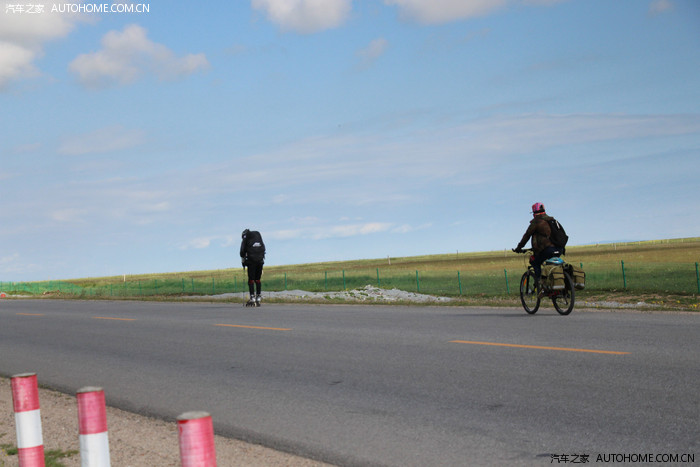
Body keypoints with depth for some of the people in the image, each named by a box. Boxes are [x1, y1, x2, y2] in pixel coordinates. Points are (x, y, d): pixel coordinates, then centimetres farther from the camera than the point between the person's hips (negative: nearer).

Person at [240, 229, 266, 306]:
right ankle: (258, 299, 8)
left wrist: (243, 261, 12)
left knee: (251, 280, -1)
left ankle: (252, 299, -9)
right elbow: (263, 248, 17)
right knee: (257, 280, 10)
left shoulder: (245, 236, 7)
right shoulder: (258, 234, 19)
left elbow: (243, 250, 2)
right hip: (260, 260, 4)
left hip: (251, 260, -4)